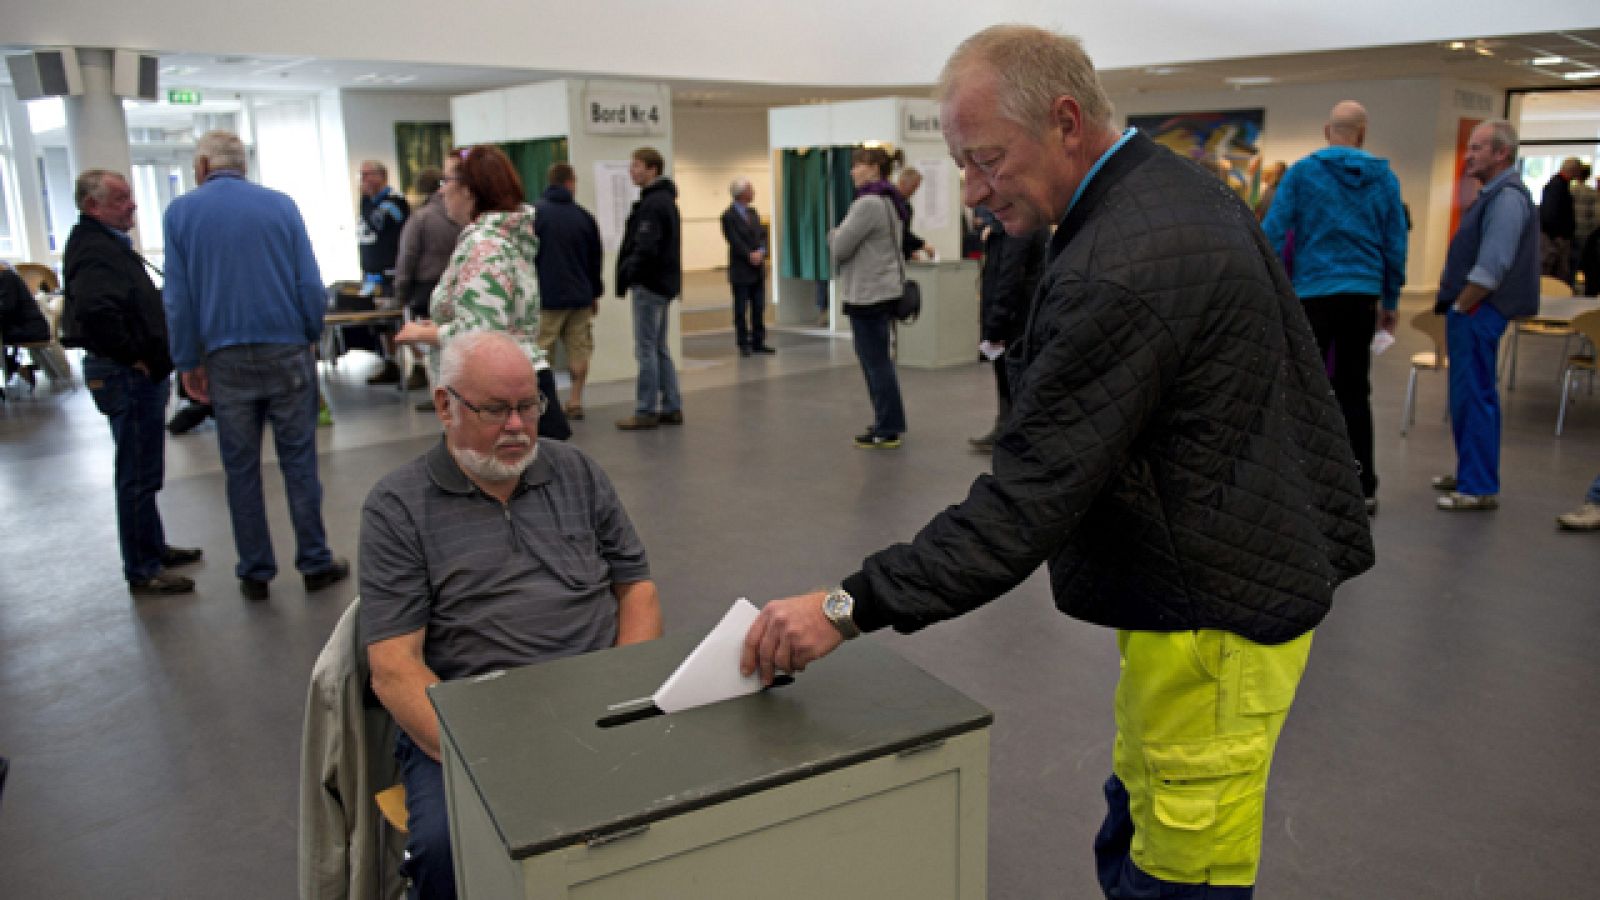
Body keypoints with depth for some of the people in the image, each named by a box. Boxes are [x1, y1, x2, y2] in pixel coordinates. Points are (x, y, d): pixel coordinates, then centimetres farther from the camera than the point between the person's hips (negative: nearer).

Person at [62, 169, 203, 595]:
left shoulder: (109, 243, 16)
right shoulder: (94, 249, -18)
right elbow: (95, 311, -35)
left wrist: (151, 358, 13)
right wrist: (131, 356, -22)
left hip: (140, 373, 11)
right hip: (128, 376, -11)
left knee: (143, 472, 20)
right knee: (138, 476, -2)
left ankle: (154, 548, 34)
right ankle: (143, 571, 6)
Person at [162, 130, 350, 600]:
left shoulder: (180, 212, 2)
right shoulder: (280, 204, 1)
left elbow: (178, 298, 1)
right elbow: (311, 284, -3)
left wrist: (188, 362, 7)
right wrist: (310, 336, 9)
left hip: (226, 360, 1)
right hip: (286, 351, 0)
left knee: (241, 469, 8)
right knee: (298, 461, 6)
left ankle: (255, 573, 15)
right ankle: (315, 563, 10)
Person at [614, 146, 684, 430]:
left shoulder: (653, 204, -16)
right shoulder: (666, 199, 16)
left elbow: (646, 249, -24)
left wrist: (627, 272, -13)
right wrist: (629, 271, 13)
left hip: (650, 284, -10)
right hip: (663, 282, 10)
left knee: (646, 348, -4)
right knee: (659, 347, 14)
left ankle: (646, 411, 1)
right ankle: (671, 408, 17)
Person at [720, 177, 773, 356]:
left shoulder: (752, 212, 13)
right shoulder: (728, 216, -9)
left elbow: (762, 235, 9)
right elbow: (735, 242, -15)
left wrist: (761, 251, -8)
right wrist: (750, 256, -17)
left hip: (758, 269, 7)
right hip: (741, 271, -7)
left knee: (759, 308, 8)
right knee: (741, 310, 2)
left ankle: (758, 342, 15)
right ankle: (744, 344, 8)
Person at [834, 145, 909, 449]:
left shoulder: (869, 203, -18)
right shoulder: (890, 201, 14)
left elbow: (840, 247, -15)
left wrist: (834, 234, 5)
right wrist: (841, 236, 10)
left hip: (868, 294, -10)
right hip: (885, 290, 10)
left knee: (875, 361, -4)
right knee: (878, 359, 16)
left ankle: (886, 430, 2)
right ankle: (889, 423, 24)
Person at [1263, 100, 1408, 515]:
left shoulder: (1302, 172, -2)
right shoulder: (1384, 177, 7)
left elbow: (1273, 232, -8)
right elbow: (1396, 243, 9)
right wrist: (1390, 300, 17)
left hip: (1313, 292, -3)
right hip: (1362, 294, 3)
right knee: (1355, 391, 9)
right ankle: (1362, 487, 12)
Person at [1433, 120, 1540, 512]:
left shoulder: (1508, 197, -15)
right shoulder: (1492, 194, 17)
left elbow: (1491, 268, -22)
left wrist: (1460, 307, -15)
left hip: (1478, 312, -10)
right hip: (1470, 312, 10)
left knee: (1474, 398, -7)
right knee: (1468, 396, 17)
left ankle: (1480, 488, -3)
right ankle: (1470, 473, 27)